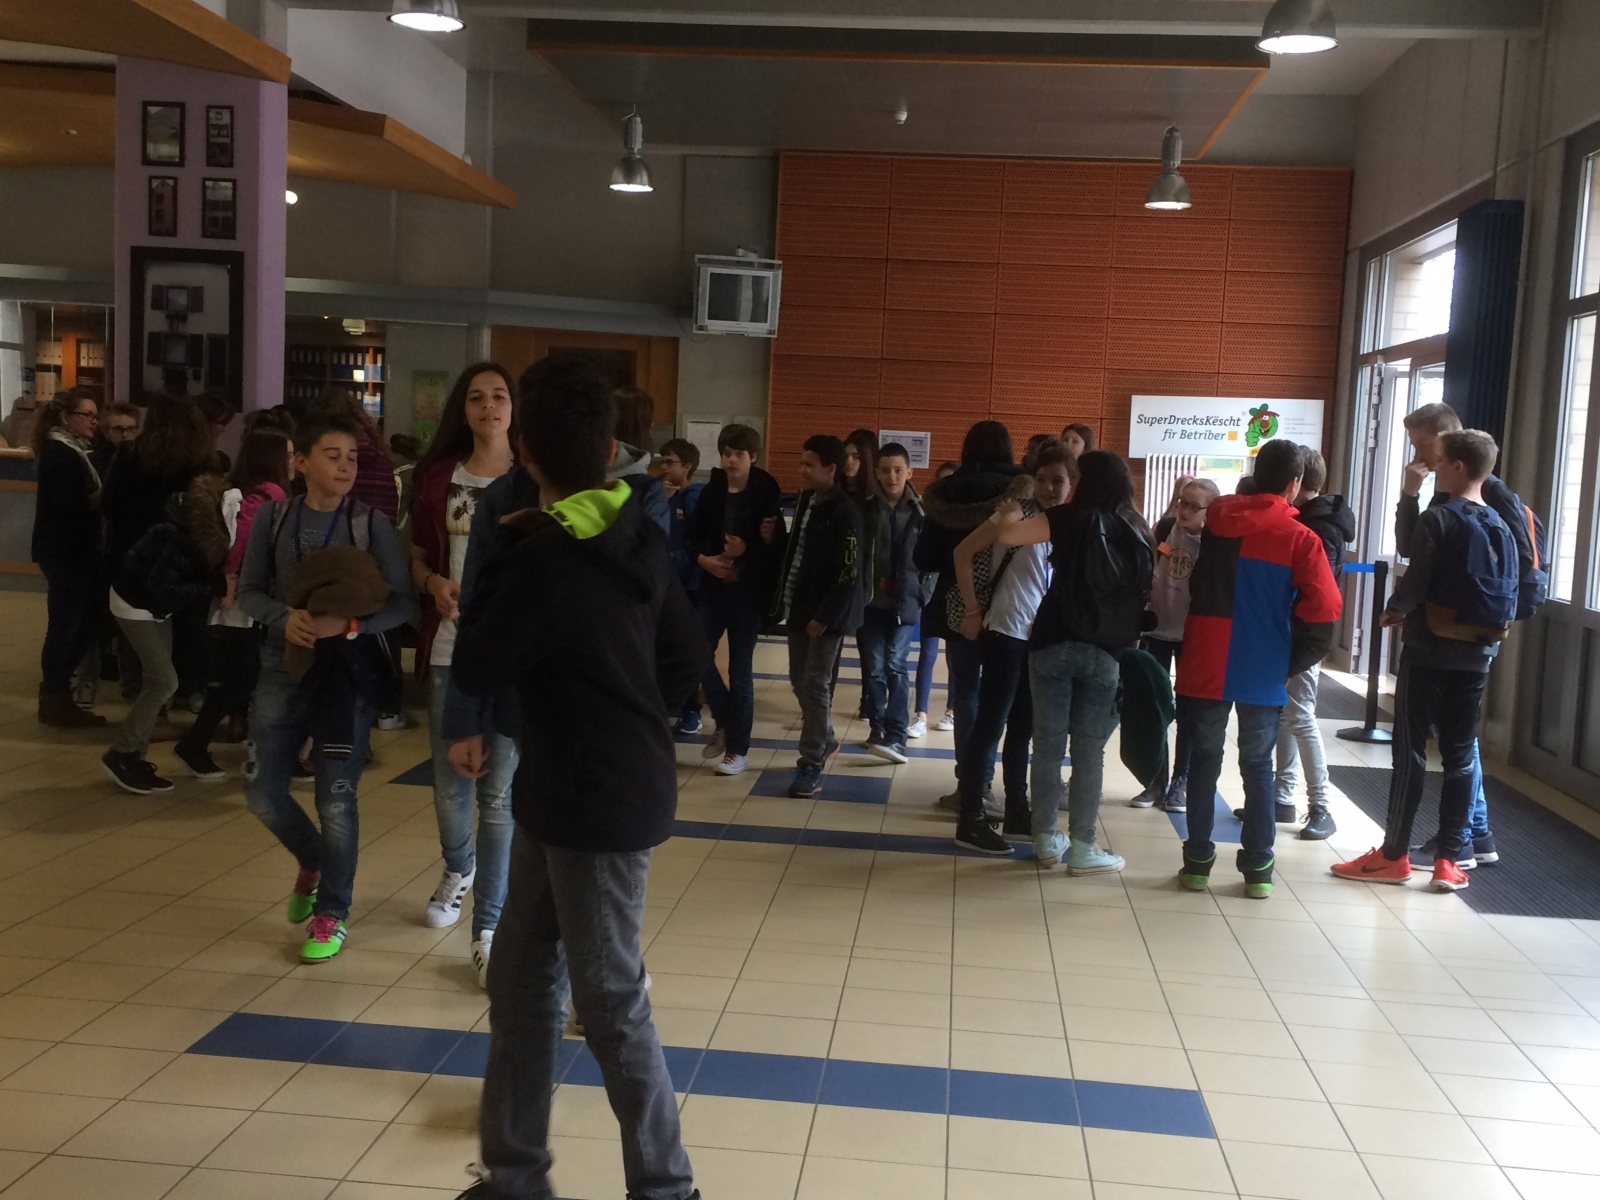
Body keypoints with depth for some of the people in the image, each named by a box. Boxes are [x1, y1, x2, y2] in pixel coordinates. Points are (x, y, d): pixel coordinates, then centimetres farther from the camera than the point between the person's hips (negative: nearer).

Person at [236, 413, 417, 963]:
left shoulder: (371, 523, -7)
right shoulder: (273, 518, 0)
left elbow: (404, 602, -8)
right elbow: (248, 590, 5)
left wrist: (350, 624, -23)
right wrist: (284, 616, -15)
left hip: (349, 671, -3)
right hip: (284, 668, 3)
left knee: (336, 797, -1)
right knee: (263, 792, 7)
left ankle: (331, 913, 18)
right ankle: (312, 862, 38)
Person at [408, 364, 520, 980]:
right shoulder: (438, 476, 8)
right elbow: (417, 557, 14)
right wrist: (435, 583, -6)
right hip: (449, 650, 3)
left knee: (498, 792, -4)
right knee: (449, 785, 15)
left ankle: (488, 929, 6)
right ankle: (458, 869, 46)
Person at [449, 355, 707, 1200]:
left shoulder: (549, 558, -22)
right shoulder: (639, 539, 2)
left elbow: (474, 671, -11)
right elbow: (688, 656, 10)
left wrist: (505, 552, -6)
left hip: (598, 805, -9)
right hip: (564, 795, 9)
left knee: (608, 1005, 4)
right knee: (520, 982, 16)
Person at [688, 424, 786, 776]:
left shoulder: (766, 495, -9)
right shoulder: (712, 491, 2)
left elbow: (778, 549, -10)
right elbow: (693, 535, 9)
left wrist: (747, 550, -24)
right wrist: (703, 558, -10)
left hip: (748, 591, -4)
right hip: (714, 588, 4)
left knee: (740, 670, 2)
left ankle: (738, 750, 12)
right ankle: (724, 721, 25)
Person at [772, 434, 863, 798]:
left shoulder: (845, 512, -16)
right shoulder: (806, 501, 8)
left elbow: (849, 573, -18)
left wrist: (824, 616, -18)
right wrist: (786, 601, 8)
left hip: (827, 613, -8)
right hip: (800, 607, 8)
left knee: (815, 684, -5)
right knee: (799, 680, 15)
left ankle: (812, 765, 2)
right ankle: (825, 742, 35)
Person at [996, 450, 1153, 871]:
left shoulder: (1074, 519, -3)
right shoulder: (1138, 533, 10)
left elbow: (1008, 535, -12)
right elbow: (1144, 597, 15)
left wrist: (1012, 512, 6)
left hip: (1055, 644, -2)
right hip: (1106, 653, 2)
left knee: (1049, 745, 7)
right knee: (1090, 751, 6)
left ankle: (1047, 840, 15)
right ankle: (1082, 848, 10)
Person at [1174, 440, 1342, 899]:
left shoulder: (1216, 516, 1)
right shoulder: (1301, 539, -8)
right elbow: (1322, 613, -13)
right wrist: (1291, 663, -2)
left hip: (1206, 666, 2)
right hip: (1264, 674, -2)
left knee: (1203, 762, 10)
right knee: (1258, 768, 10)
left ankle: (1198, 862, 12)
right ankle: (1258, 870, 12)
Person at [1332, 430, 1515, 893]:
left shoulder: (1439, 518, -12)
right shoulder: (1502, 528, 8)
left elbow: (1415, 581, -16)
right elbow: (1509, 599, 8)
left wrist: (1392, 611, 3)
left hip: (1429, 651, -6)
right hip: (1477, 656, 6)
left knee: (1410, 751, 1)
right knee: (1460, 754, 8)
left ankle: (1393, 855, 6)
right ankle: (1450, 859, 10)